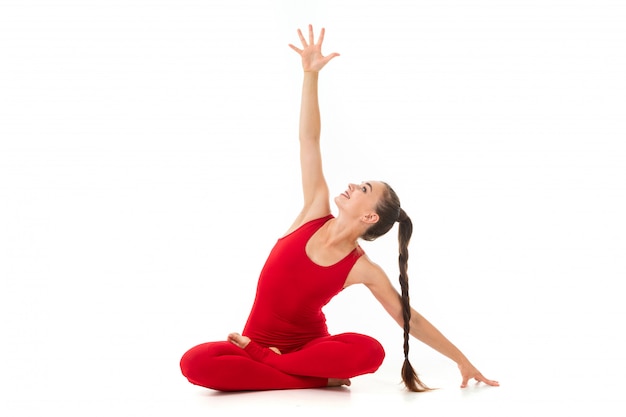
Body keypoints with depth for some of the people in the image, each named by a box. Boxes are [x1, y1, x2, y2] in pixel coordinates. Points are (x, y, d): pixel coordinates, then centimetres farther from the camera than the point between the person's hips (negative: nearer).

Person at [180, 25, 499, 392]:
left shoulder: (363, 269, -8)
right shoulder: (316, 210, -3)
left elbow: (410, 319, -1)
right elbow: (309, 140, -6)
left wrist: (461, 360, -1)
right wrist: (310, 73, -11)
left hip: (310, 345, -1)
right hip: (259, 339, 1)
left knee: (371, 351, -34)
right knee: (196, 363, -29)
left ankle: (260, 361, -19)